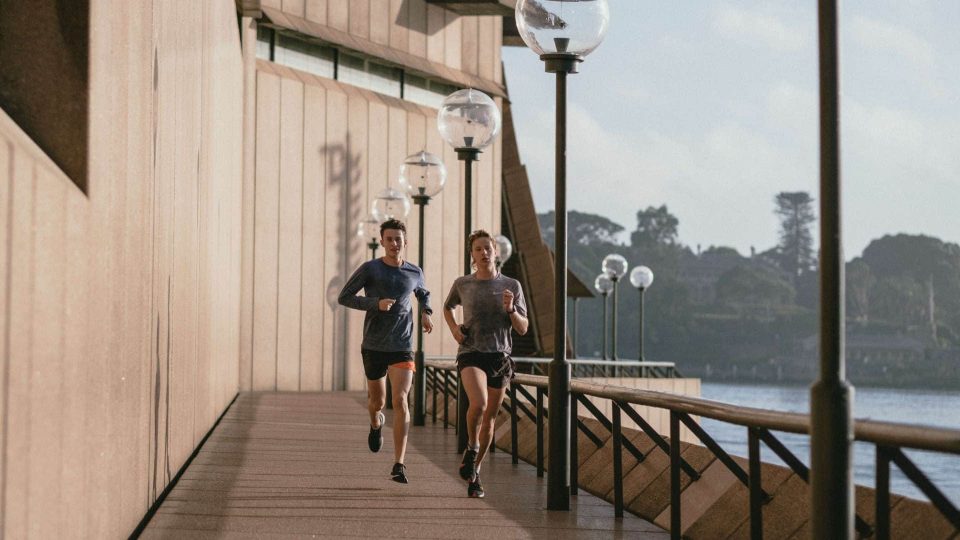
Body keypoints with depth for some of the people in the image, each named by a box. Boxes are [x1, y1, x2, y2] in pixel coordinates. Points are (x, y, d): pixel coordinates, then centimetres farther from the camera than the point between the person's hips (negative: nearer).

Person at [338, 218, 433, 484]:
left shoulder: (414, 272, 5)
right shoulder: (370, 269, -4)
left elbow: (424, 293, 27)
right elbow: (344, 297, -4)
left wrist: (426, 313, 6)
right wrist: (375, 303, -16)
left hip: (402, 347, 0)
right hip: (373, 346, 0)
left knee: (400, 400, -15)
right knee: (377, 401, 14)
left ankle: (399, 464, -15)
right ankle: (375, 423, 53)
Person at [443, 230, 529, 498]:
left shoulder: (511, 286, 3)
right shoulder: (462, 284, 3)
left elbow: (523, 329, 4)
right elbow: (447, 307, 25)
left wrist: (511, 309, -14)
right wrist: (453, 328, 6)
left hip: (500, 356, 2)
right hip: (471, 354, -2)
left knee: (489, 418, 8)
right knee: (478, 403, -28)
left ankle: (474, 471, 28)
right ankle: (471, 448, -1)